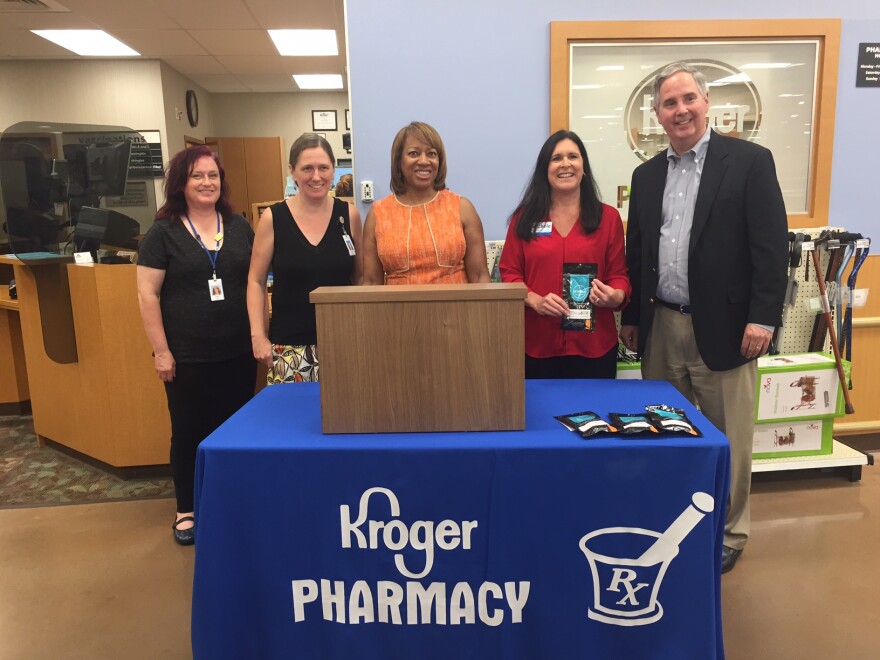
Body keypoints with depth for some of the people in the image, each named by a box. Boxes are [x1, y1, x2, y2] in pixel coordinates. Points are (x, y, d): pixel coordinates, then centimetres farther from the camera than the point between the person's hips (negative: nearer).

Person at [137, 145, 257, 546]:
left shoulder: (239, 226, 8)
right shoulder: (163, 232, -2)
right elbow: (147, 293, -5)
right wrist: (160, 350, -9)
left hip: (238, 352, 3)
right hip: (188, 356, -3)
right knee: (189, 433, 8)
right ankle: (187, 510, 26)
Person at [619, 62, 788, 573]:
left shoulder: (750, 161, -3)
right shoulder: (647, 174, 11)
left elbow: (772, 245, -8)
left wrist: (763, 318, -14)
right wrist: (632, 316, 11)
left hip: (722, 325, -4)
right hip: (661, 326, 4)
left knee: (728, 437, 8)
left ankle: (729, 532, 27)